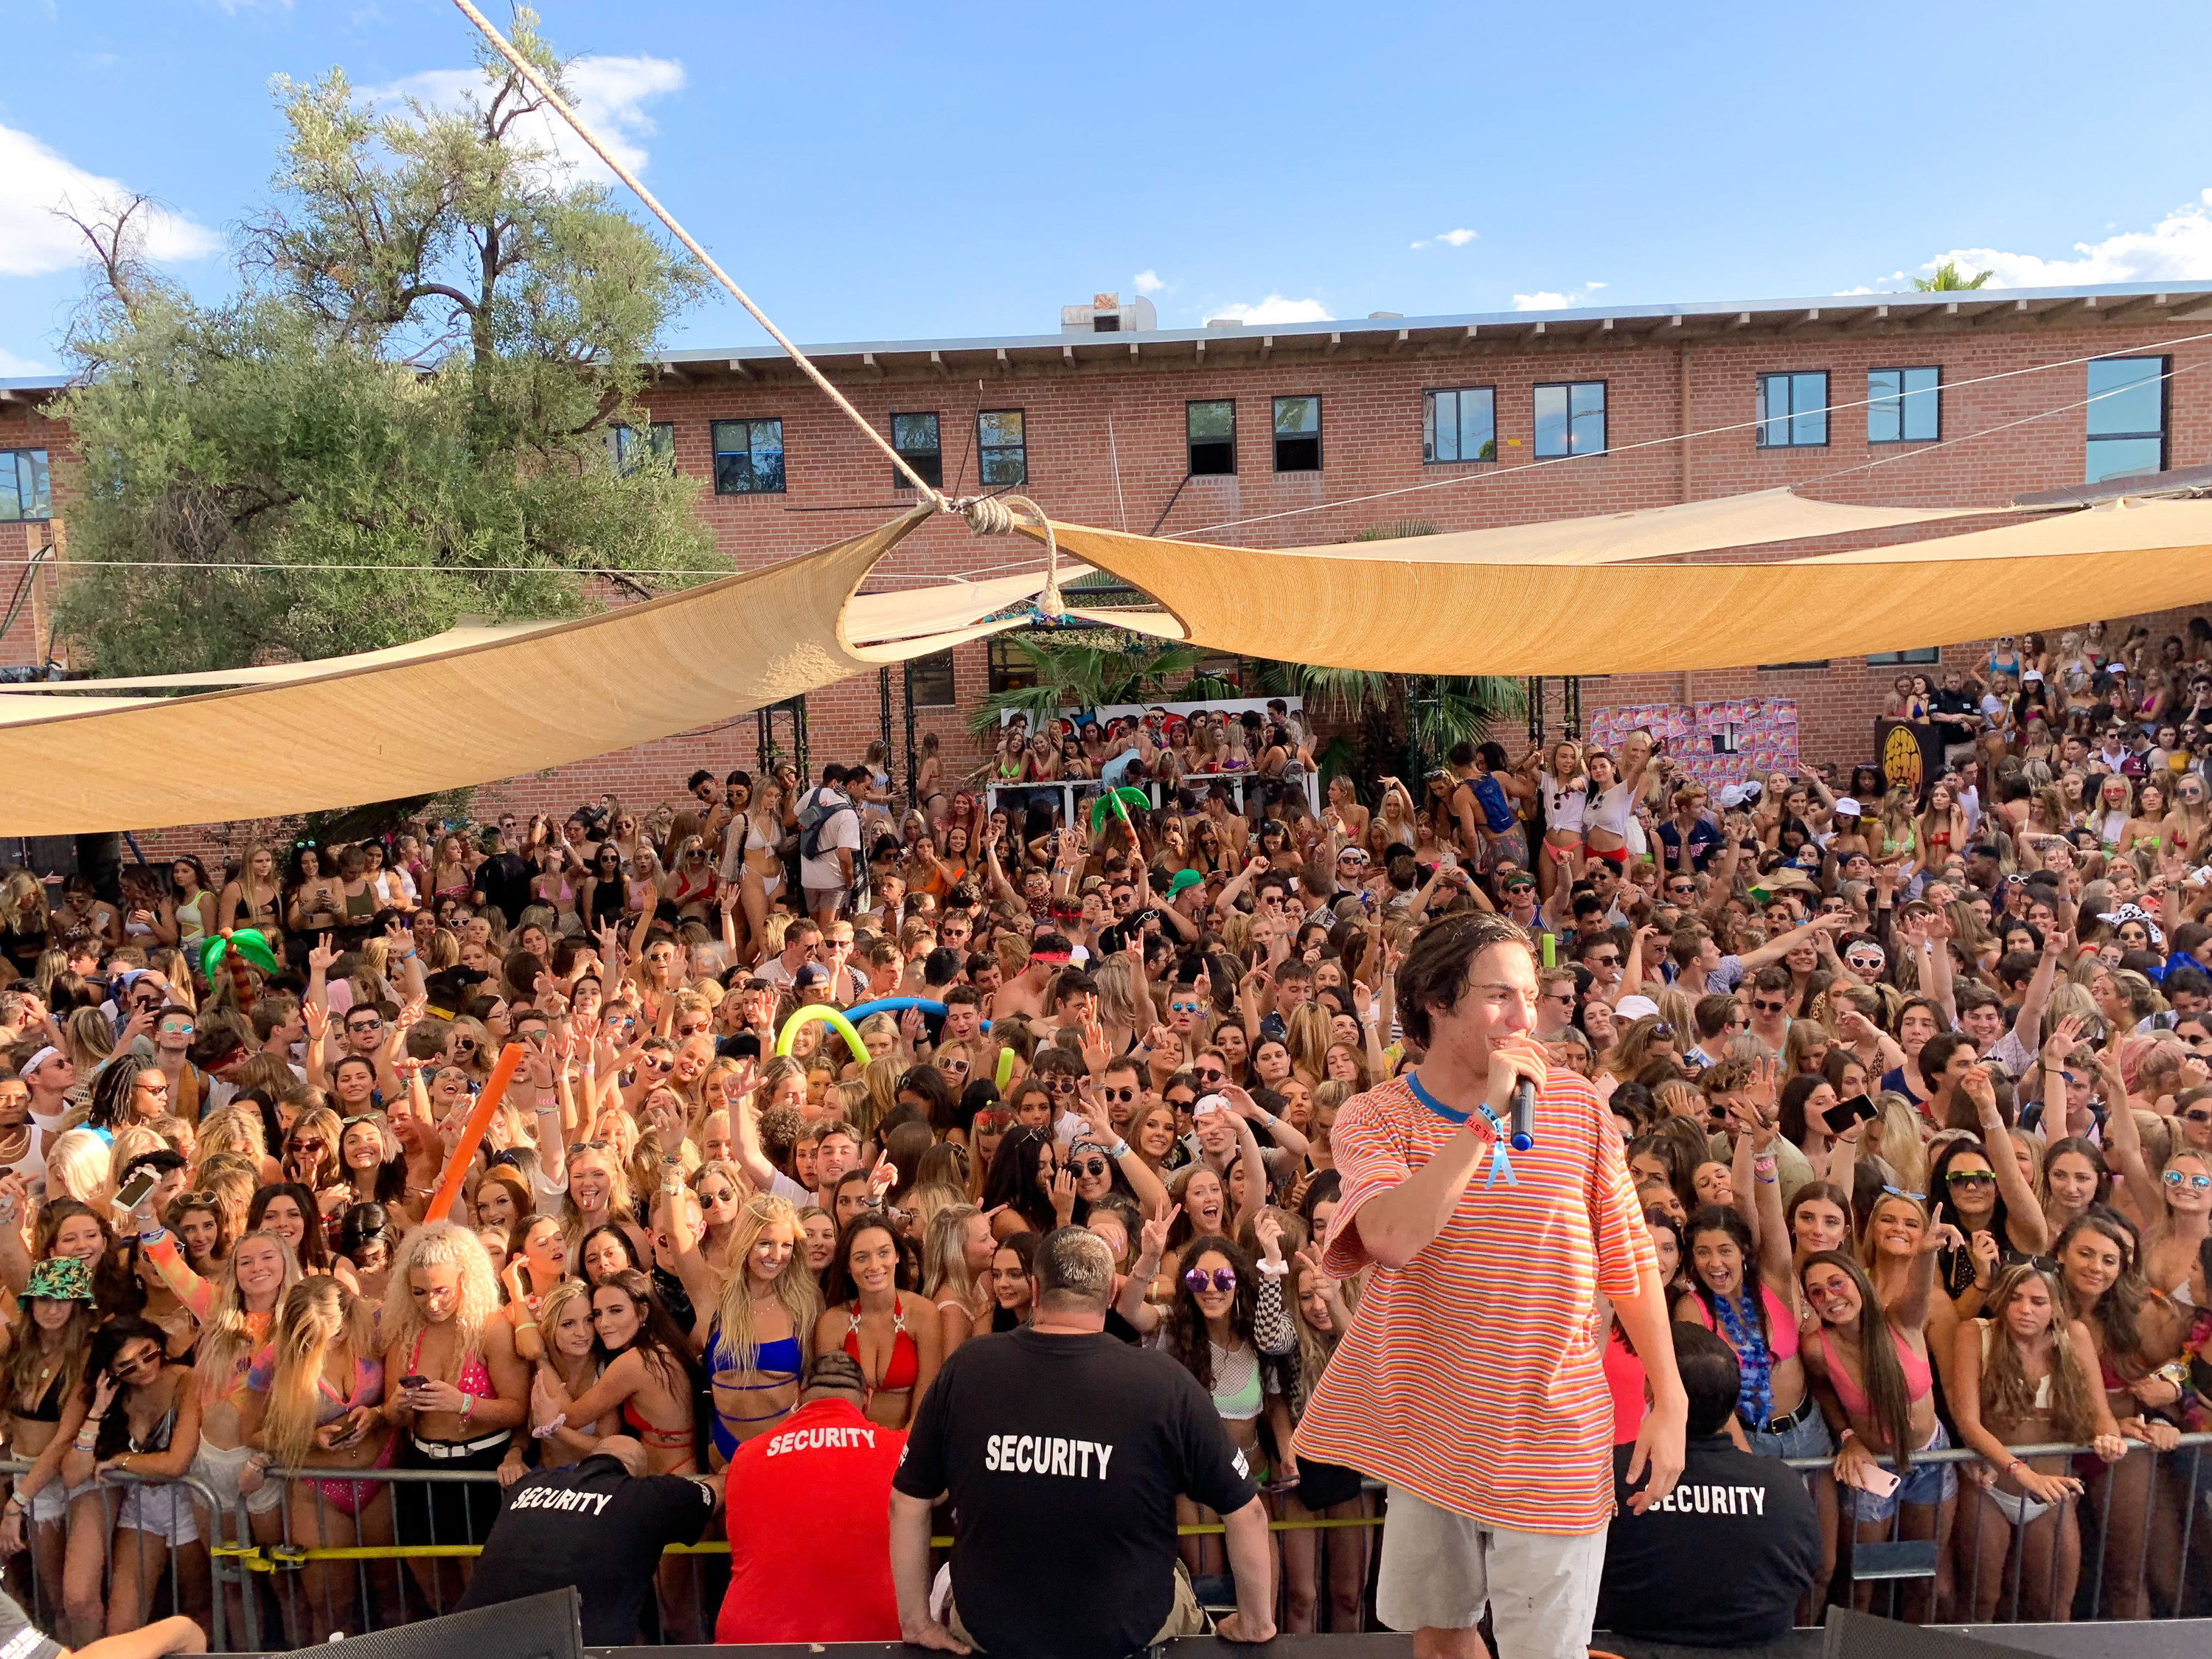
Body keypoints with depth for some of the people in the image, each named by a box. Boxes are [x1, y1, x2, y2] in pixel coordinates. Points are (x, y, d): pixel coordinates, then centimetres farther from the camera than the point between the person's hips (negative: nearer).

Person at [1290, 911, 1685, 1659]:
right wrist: (1488, 1114, -26)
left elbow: (1631, 1262, 2)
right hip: (1430, 1430, 1)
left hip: (1549, 1441, 0)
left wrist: (1669, 1401, 0)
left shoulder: (1577, 1105, -5)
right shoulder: (1373, 1118, -10)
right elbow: (1393, 1237, -29)